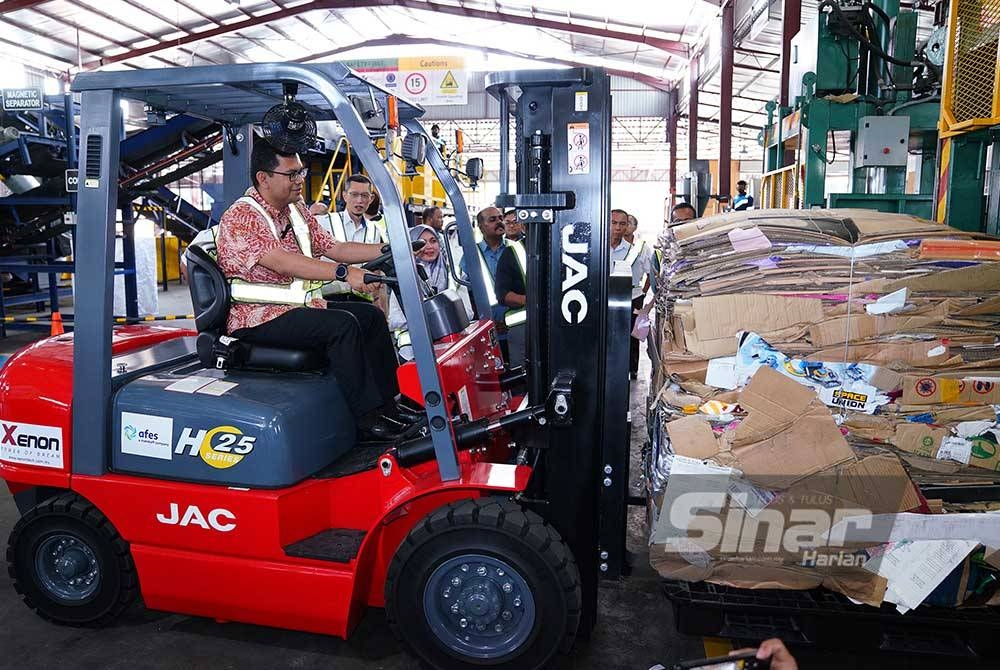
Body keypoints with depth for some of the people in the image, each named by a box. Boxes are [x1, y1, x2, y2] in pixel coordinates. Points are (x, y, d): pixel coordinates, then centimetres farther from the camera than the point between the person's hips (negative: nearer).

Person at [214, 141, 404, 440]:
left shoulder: (297, 211, 12)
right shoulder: (240, 218, -15)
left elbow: (334, 248, 9)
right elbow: (282, 262, -30)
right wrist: (344, 273, -42)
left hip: (299, 305, 9)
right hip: (259, 318, -9)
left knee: (370, 315, 1)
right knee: (342, 324, -27)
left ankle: (389, 402, 4)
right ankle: (367, 415, -20)